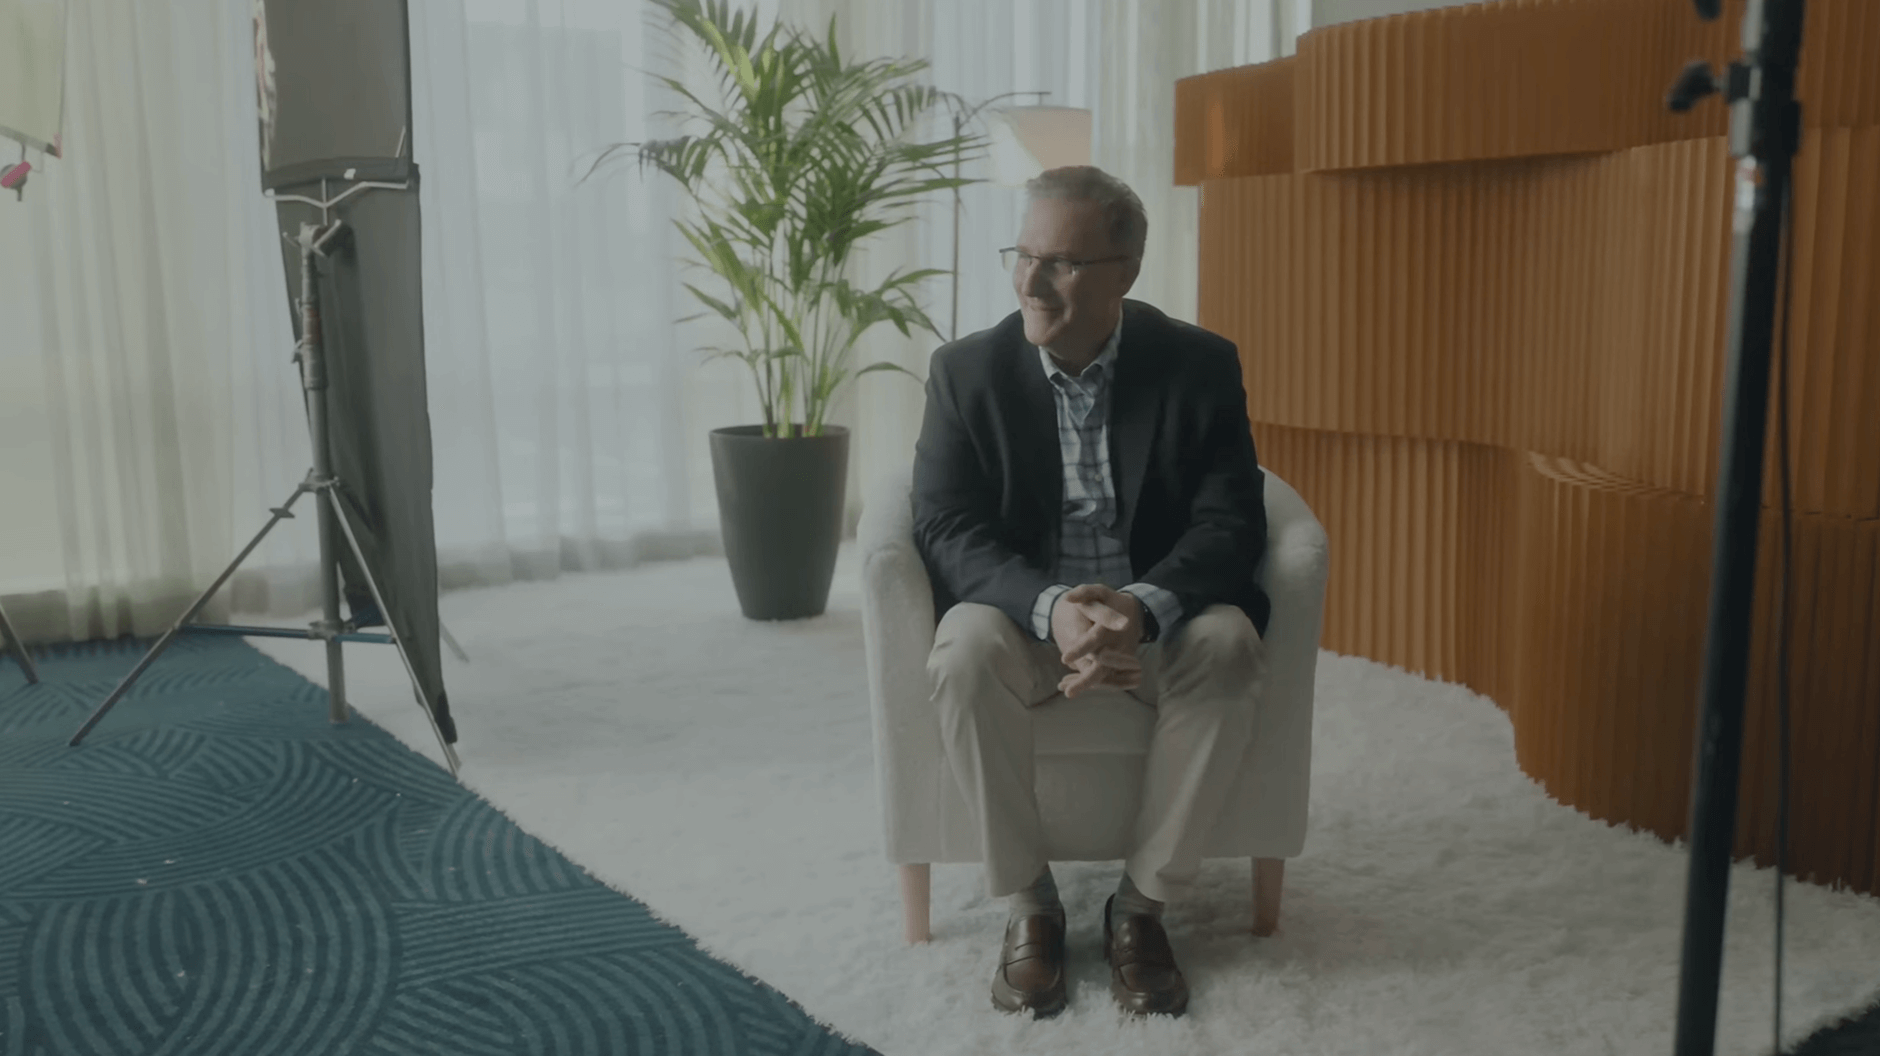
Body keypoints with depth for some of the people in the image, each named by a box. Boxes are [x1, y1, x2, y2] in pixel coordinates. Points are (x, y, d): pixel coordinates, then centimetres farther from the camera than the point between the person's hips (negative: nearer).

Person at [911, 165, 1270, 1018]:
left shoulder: (1200, 364, -5)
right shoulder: (966, 370, -5)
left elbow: (1231, 523, -10)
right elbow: (947, 530, -11)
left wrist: (1144, 607, -32)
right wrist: (1049, 608, -32)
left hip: (1161, 615, 1)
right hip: (1023, 610, 0)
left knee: (1229, 645, -31)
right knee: (965, 650, -33)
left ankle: (1142, 901, -13)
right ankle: (1028, 901, -13)